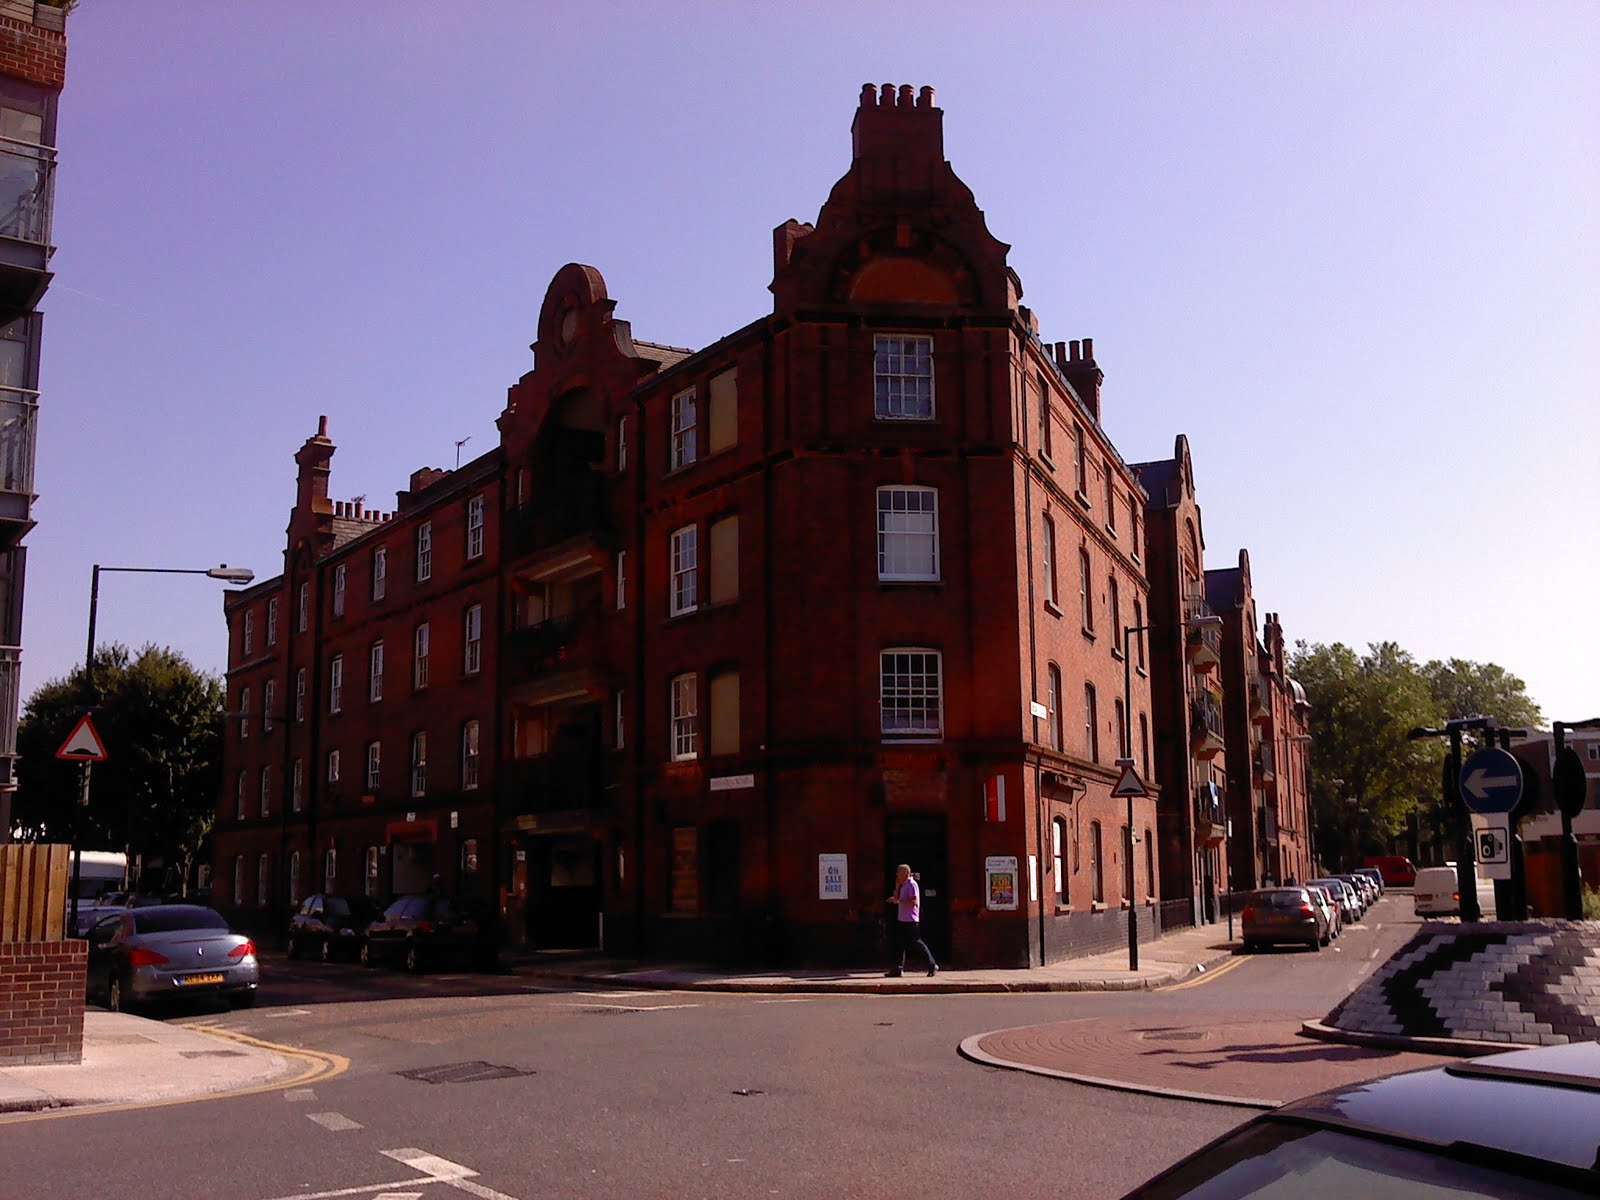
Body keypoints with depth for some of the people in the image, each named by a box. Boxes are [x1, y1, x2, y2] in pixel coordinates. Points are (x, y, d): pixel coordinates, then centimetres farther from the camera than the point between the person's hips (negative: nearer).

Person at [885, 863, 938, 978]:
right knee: (899, 944, 7)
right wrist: (897, 886, 9)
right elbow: (897, 899, 19)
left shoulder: (911, 884, -12)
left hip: (911, 920, -10)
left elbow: (914, 901, -21)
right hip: (902, 919, 10)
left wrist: (898, 900, -19)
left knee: (917, 942, -4)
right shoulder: (903, 886, 17)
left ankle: (932, 965, 4)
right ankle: (898, 969, 8)